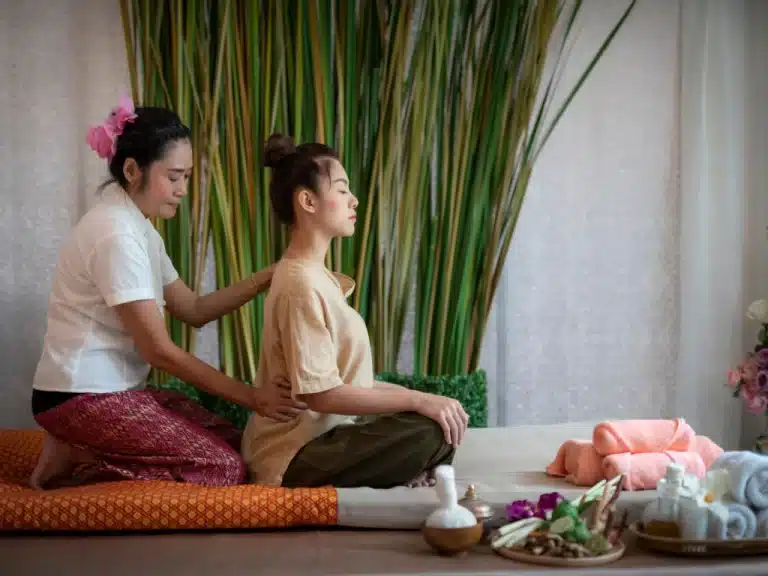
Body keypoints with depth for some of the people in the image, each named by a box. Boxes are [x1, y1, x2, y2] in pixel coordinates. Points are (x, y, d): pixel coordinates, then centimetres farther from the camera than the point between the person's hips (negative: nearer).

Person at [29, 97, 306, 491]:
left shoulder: (138, 227, 13)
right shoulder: (117, 234, -20)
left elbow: (194, 310, 12)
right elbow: (159, 350, -20)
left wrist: (266, 278, -1)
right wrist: (250, 396, -19)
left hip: (113, 390, 10)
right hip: (82, 397, -10)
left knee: (234, 444, 5)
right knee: (225, 468, -13)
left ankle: (81, 453, 5)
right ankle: (77, 462, -7)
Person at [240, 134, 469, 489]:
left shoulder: (315, 276, 12)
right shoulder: (300, 283, -19)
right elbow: (320, 393, -23)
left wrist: (411, 396, 3)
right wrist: (417, 400, -20)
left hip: (317, 436, 9)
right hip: (295, 455, -9)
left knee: (443, 416, 7)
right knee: (432, 433, -21)